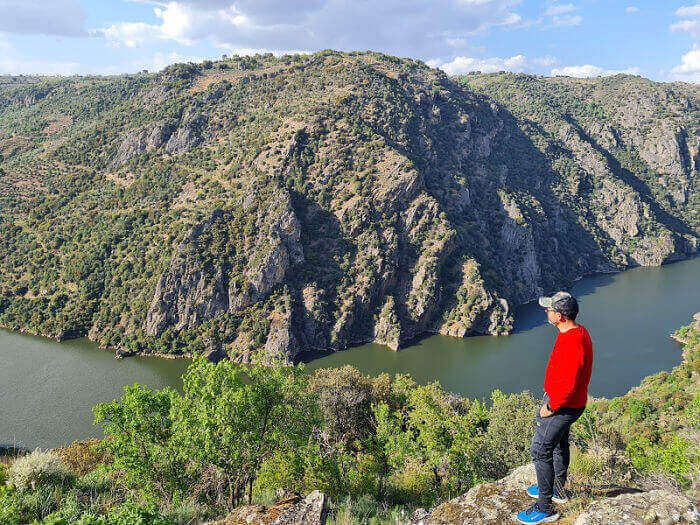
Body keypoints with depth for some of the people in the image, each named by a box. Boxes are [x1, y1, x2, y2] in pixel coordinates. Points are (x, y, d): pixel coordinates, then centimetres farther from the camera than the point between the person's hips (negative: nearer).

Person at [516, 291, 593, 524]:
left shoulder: (572, 343, -32)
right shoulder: (579, 331, 2)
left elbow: (568, 386, -32)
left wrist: (550, 407, -18)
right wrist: (550, 399, 18)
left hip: (563, 406, -10)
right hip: (559, 399, 10)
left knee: (540, 451, -1)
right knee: (559, 444, 25)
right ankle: (557, 490, 45)